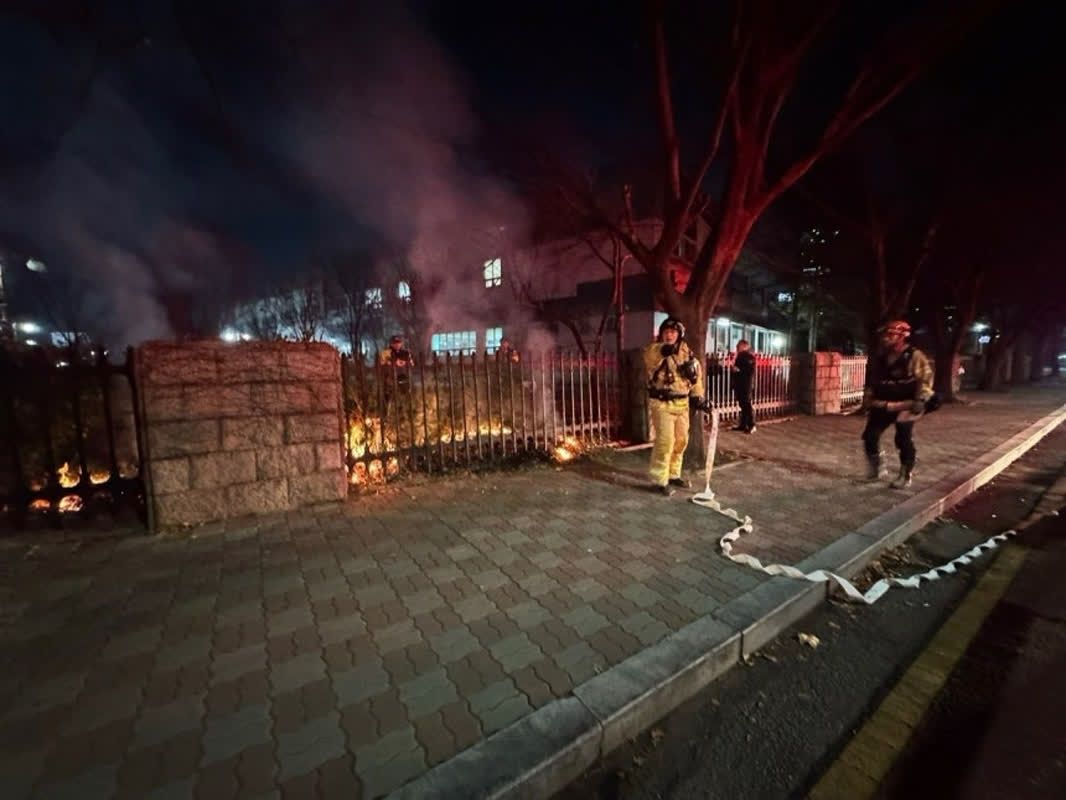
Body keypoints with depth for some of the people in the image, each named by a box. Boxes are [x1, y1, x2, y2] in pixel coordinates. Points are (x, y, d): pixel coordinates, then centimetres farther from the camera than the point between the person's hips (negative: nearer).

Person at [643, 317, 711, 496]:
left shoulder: (686, 352, 10)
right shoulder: (654, 350, -8)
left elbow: (696, 374, 17)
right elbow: (650, 356, -33)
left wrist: (699, 396, 12)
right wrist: (663, 350, -53)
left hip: (682, 402, 7)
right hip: (662, 403, -6)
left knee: (681, 440, 14)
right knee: (665, 440, -11)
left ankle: (673, 474, 31)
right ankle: (659, 480, 0)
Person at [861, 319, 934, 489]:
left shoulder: (914, 356, -9)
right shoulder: (879, 359, 6)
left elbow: (925, 378, -11)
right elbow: (871, 381, 17)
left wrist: (920, 402, -18)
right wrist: (868, 400, 12)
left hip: (906, 405, -5)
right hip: (883, 404, 5)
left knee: (904, 440, -5)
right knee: (870, 435, -2)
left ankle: (905, 476, 12)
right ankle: (874, 469, 17)